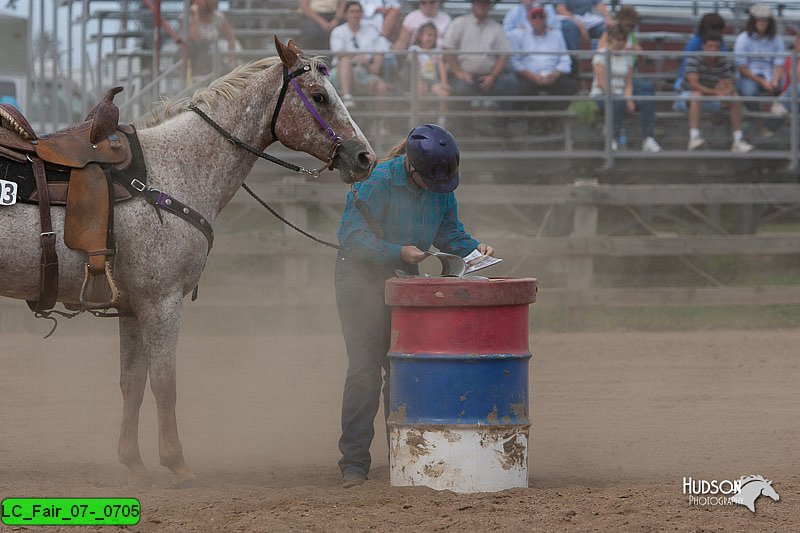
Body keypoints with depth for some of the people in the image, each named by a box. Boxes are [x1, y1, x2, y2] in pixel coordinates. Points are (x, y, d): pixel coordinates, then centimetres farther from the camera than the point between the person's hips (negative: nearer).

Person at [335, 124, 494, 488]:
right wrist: (398, 252, -35)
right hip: (362, 281, -6)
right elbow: (351, 236, -24)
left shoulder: (441, 188, -4)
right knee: (364, 370, -10)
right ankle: (353, 462, -6)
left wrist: (473, 248, -11)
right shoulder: (376, 182, -23)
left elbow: (449, 231, 9)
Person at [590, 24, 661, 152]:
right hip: (601, 95, -6)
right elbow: (601, 83, -12)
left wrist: (629, 99, -11)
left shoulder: (626, 57, 14)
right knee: (618, 103, -40)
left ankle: (648, 139, -25)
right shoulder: (601, 55, -3)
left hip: (621, 95, 6)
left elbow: (628, 84, 8)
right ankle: (614, 139, -36)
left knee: (648, 102, -19)